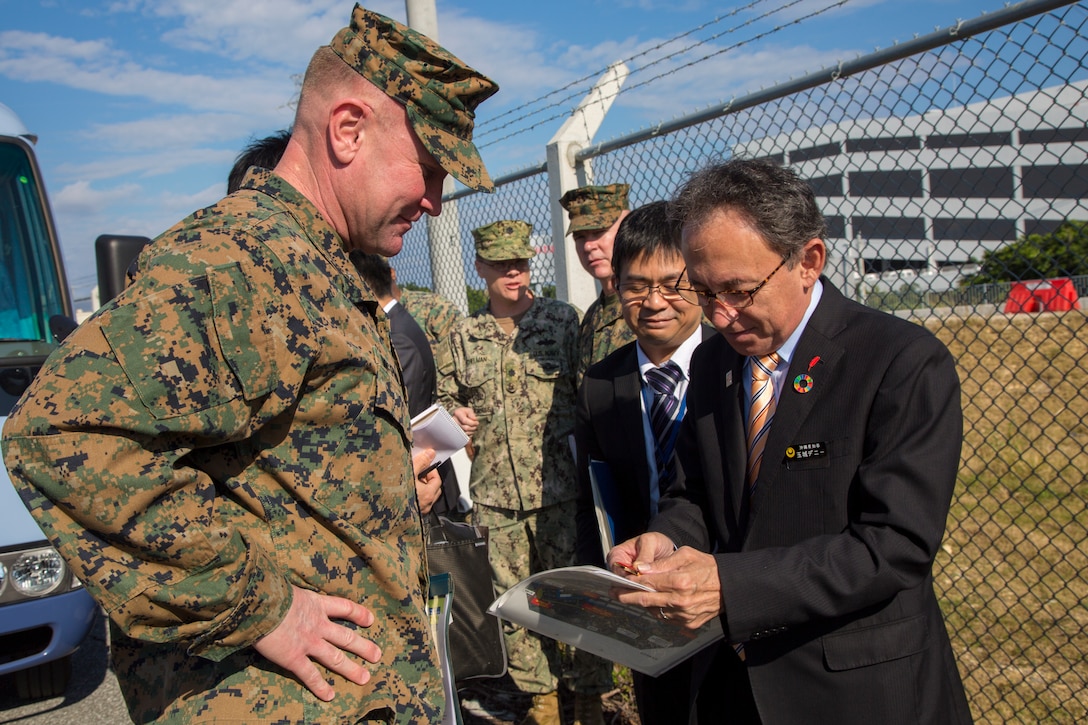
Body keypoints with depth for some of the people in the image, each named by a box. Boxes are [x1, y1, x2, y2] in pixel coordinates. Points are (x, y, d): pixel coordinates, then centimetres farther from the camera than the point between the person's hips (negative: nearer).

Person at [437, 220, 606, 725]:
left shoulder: (563, 319, 1)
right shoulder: (464, 334, 9)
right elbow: (444, 396, 20)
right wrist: (454, 414, -2)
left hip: (559, 487, -3)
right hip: (495, 493, 3)